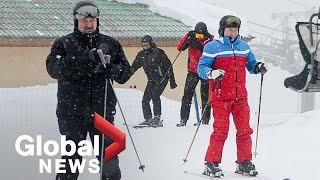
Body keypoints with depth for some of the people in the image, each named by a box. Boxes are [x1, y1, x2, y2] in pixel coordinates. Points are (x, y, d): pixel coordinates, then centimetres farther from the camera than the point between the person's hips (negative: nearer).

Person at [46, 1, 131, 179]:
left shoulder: (111, 44, 11)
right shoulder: (63, 44, 3)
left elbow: (126, 71, 9)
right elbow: (54, 68, -15)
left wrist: (112, 69, -16)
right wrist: (86, 59, -27)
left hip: (103, 109, 2)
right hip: (73, 112, -2)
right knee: (72, 158, 0)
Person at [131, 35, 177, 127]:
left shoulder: (158, 53, -13)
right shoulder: (141, 54, 4)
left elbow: (168, 66, -10)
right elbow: (134, 66, 14)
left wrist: (172, 81, -11)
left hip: (161, 79, -7)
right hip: (151, 80, 7)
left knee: (155, 96, -21)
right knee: (145, 99, 0)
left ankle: (157, 119, -21)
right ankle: (148, 119, 8)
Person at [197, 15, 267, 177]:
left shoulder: (244, 47, 13)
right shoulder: (212, 47, -3)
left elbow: (251, 64, 21)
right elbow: (201, 68, -6)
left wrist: (258, 67, -2)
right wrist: (212, 73, -26)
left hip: (240, 97, 5)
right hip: (221, 97, -5)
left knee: (244, 130, 4)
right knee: (221, 131, -8)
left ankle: (244, 163, 16)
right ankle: (211, 164, 2)